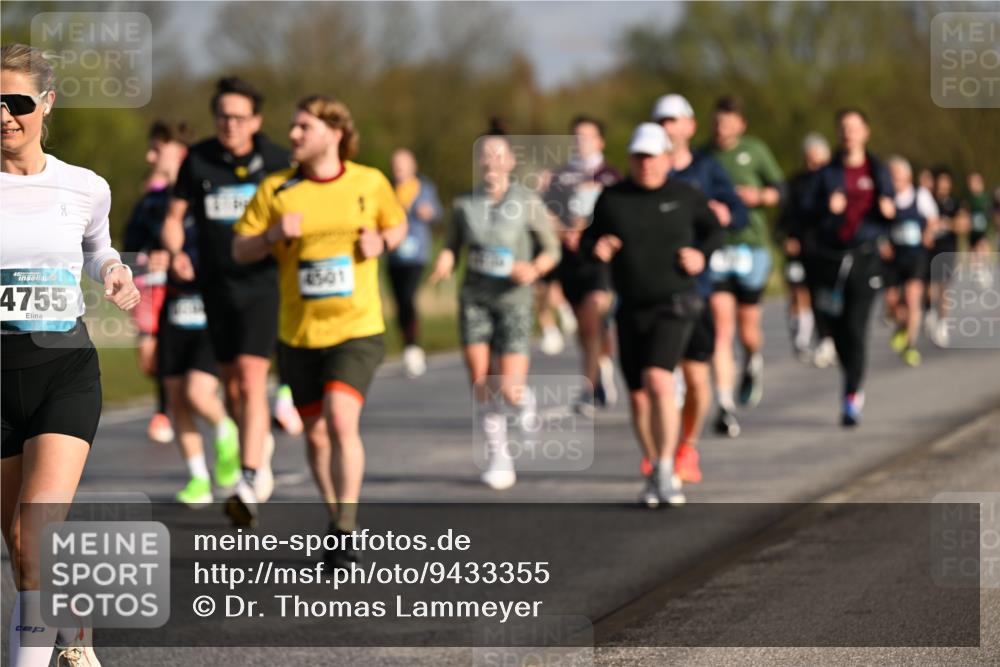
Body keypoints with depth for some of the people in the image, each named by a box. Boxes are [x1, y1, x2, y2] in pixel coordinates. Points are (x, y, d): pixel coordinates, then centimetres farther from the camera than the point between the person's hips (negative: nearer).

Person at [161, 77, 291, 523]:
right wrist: (175, 253, -13)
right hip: (217, 285, 3)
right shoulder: (198, 160, 1)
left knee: (251, 379, -16)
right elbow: (174, 217, 5)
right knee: (231, 386, 11)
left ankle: (250, 477, -17)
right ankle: (260, 444, 40)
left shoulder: (275, 161, -2)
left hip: (262, 284, -3)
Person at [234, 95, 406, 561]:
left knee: (341, 421, -20)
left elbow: (398, 225, 18)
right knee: (315, 434, 10)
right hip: (298, 333, 2)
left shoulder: (370, 183, 1)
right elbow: (240, 251, 4)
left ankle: (345, 534, -16)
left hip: (356, 329, -2)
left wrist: (381, 242, -4)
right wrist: (273, 234, -16)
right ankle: (337, 519, 30)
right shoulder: (275, 190, 0)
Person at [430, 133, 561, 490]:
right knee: (479, 379, -8)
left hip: (513, 301, -2)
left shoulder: (529, 203, -5)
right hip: (474, 299, 2)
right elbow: (452, 246, 11)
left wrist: (534, 269, -18)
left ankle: (524, 399, 30)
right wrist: (444, 263, -11)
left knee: (509, 391, -8)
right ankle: (498, 457, 7)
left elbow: (551, 250, 3)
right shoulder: (464, 204, 1)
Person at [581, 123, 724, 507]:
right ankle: (658, 474, 28)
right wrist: (596, 247, -14)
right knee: (638, 398, 9)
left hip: (673, 305, -3)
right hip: (631, 310, 3)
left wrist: (702, 255, -6)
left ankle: (665, 471, -18)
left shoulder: (684, 196, -2)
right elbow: (590, 239, 9)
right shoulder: (612, 198, 0)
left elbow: (714, 229, 13)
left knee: (658, 381, -24)